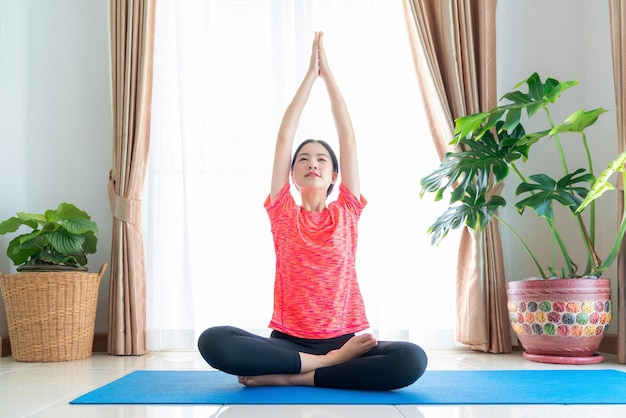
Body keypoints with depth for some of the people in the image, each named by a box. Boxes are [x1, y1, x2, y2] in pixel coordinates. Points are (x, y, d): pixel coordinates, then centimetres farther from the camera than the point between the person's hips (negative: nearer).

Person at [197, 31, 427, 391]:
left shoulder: (347, 212, 8)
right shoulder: (283, 212, 7)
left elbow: (348, 135, 6)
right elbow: (284, 136, 5)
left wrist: (328, 71, 10)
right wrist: (311, 73, 9)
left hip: (344, 340, 1)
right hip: (288, 341, 0)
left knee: (412, 359, -30)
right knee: (213, 341, -28)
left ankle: (286, 377, -20)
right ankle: (330, 362, -21)